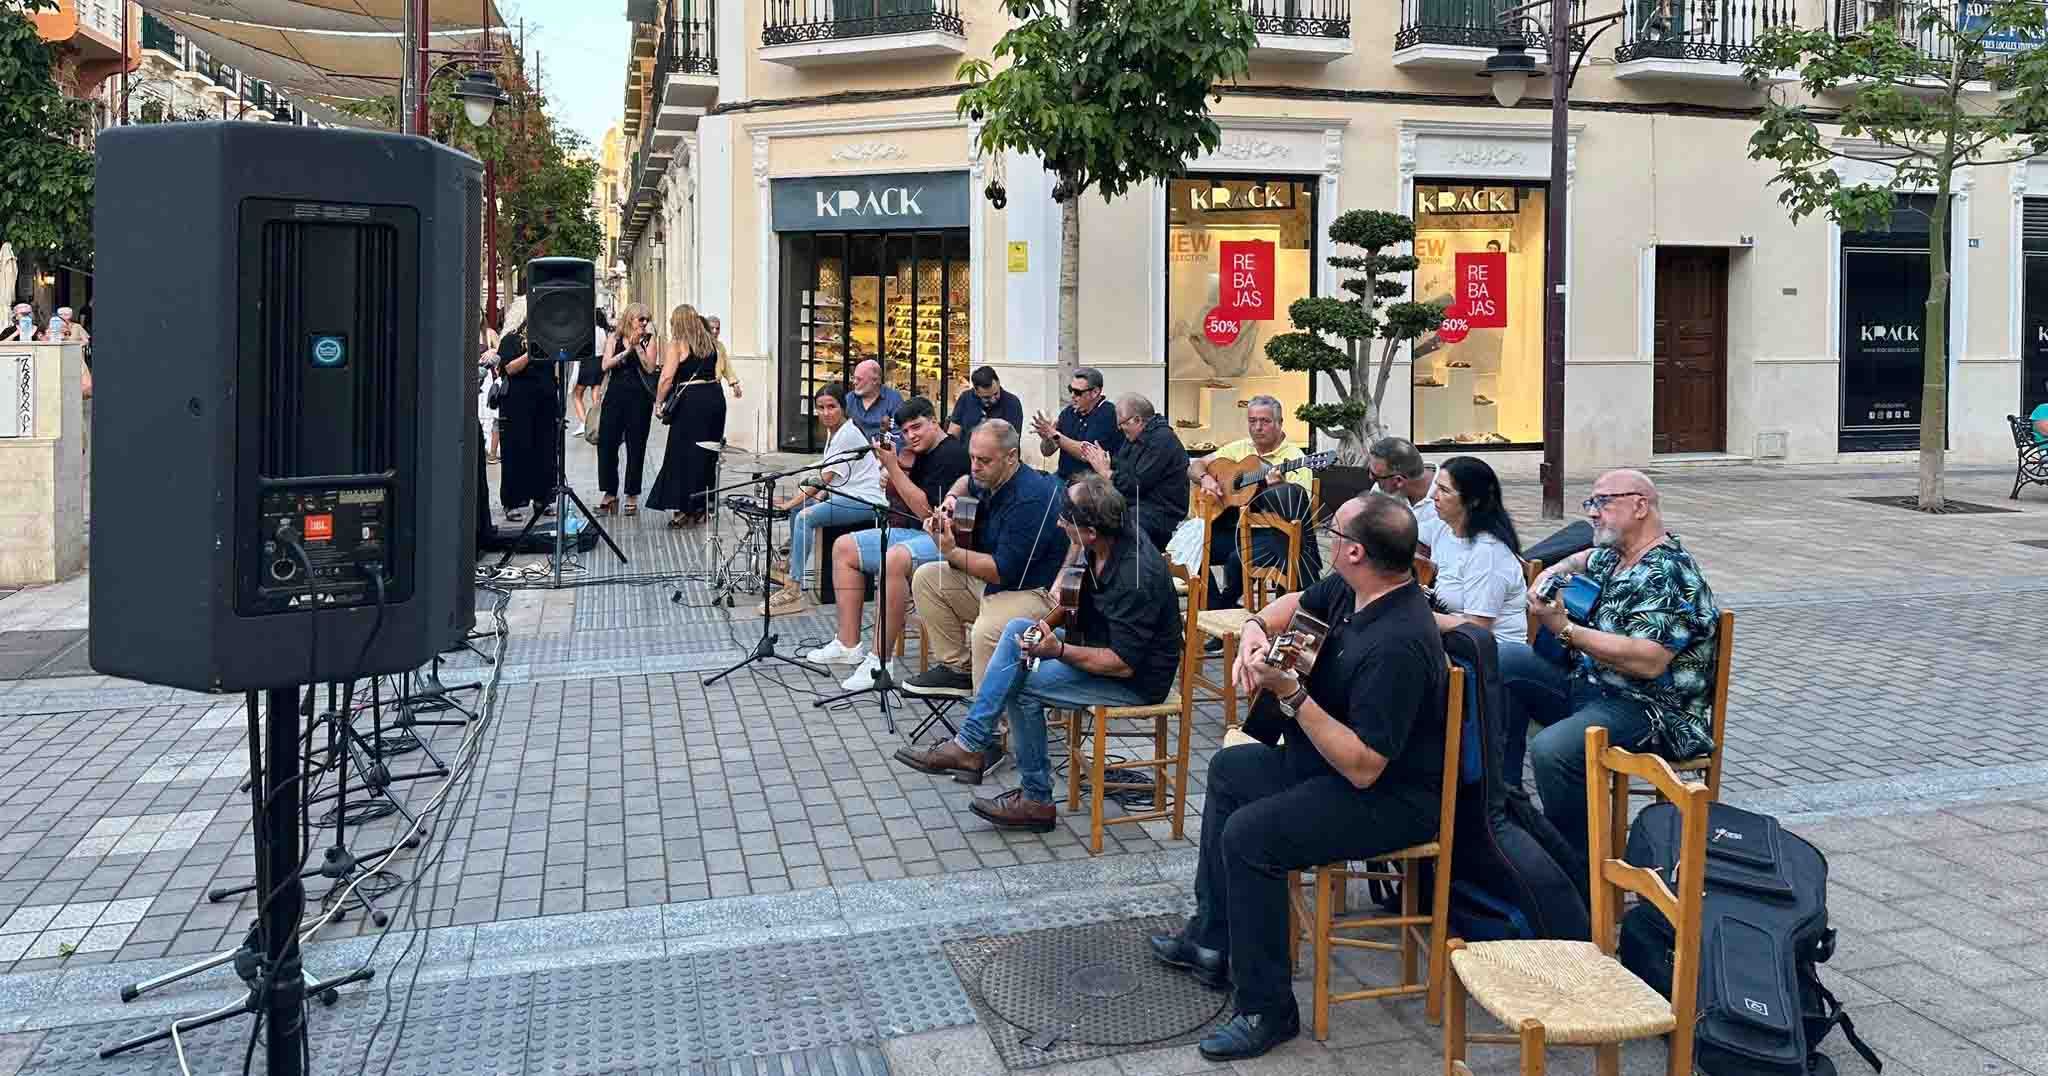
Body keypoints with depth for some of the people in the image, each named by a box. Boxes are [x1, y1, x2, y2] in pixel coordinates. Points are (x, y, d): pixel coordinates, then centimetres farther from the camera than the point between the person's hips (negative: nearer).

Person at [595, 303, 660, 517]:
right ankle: (610, 494, 10)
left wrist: (638, 347, -12)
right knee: (606, 444, -1)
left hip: (639, 397, -1)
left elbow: (650, 368, -7)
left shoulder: (649, 341, 4)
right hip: (614, 395, 1)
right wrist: (627, 350, -12)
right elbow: (605, 365, -5)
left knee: (636, 447, 3)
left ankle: (632, 496, 12)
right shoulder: (614, 339, 7)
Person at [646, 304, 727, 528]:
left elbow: (666, 378, -11)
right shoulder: (710, 342, 12)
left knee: (684, 455, 2)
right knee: (708, 455, 14)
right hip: (715, 396, 6)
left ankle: (685, 510, 3)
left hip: (691, 400, -6)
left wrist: (658, 403, -3)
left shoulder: (677, 344, -6)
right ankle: (704, 506, 22)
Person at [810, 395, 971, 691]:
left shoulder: (952, 453, -13)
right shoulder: (921, 454, 16)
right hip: (912, 533, 11)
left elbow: (925, 511, -19)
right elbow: (895, 497, 15)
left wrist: (893, 467, -17)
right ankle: (848, 645, 5)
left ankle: (880, 660, -33)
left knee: (895, 559, -39)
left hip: (942, 539, -11)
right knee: (845, 547, 10)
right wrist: (895, 464, -1)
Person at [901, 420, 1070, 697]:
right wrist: (951, 498, 10)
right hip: (992, 581, 11)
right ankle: (957, 668, 10)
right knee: (927, 578, 7)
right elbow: (967, 482, 33)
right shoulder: (990, 480, 4)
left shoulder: (1031, 499, -26)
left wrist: (951, 552, -21)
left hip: (1036, 591, -10)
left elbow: (1002, 571, -27)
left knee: (986, 632, -37)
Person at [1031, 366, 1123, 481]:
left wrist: (1055, 435, -20)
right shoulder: (1069, 412, 9)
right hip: (1063, 478, 6)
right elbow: (1047, 452, 12)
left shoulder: (1108, 414, -9)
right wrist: (1046, 437, -10)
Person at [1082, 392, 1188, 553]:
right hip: (1135, 504, 10)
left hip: (1161, 513, -10)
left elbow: (1137, 484, -21)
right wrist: (1102, 458, -2)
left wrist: (1105, 472, -10)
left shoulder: (1161, 440, -18)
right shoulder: (1136, 436, 13)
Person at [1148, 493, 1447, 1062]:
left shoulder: (1398, 644, -32)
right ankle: (1212, 939, 29)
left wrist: (1291, 694, -36)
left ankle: (1266, 1010, -10)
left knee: (1248, 835, -25)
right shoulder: (1351, 589, -4)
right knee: (1230, 769, 23)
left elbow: (1363, 767, -34)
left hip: (1391, 796, -11)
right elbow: (1297, 604, 18)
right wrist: (1257, 627, -5)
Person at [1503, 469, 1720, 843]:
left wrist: (1564, 630, -26)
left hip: (1648, 709, -10)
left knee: (1552, 750, -34)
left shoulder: (1668, 575, -18)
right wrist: (1550, 574, 15)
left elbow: (1648, 661, -30)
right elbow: (1582, 560, 39)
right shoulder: (1613, 556, 12)